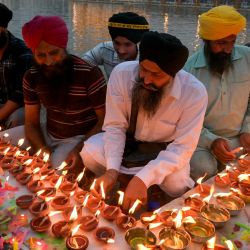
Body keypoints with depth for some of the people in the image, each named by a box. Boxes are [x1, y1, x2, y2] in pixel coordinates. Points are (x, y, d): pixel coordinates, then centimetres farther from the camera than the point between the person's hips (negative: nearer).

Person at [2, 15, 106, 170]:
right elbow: (31, 122, 1)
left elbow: (105, 120, -15)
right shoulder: (31, 77, -5)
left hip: (81, 137, -5)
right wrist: (42, 149, -17)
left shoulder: (89, 74, -22)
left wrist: (80, 149, -25)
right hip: (47, 134, 5)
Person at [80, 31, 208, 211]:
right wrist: (112, 169, -31)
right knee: (90, 152, -26)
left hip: (164, 151, -1)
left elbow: (182, 147, -25)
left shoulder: (194, 92, -27)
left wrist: (143, 178, -37)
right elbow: (115, 126, -16)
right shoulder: (121, 73, -23)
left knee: (176, 183, -31)